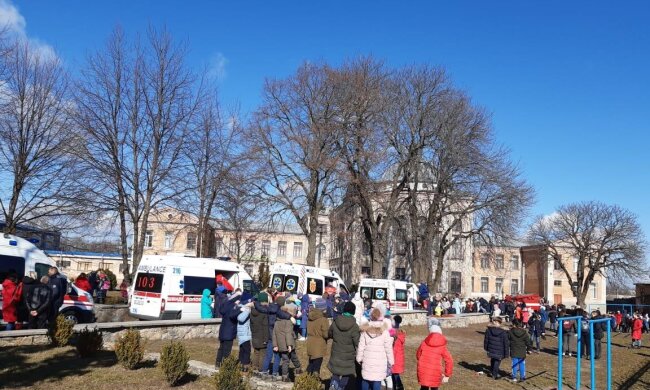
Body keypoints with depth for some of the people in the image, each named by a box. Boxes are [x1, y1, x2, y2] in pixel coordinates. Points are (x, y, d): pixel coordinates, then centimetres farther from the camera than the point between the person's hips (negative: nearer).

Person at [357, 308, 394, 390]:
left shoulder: (365, 330, 0)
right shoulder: (384, 331, -6)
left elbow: (361, 347, 3)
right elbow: (388, 348, -3)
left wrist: (359, 359, 15)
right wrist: (390, 362, 7)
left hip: (367, 362, 3)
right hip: (379, 363, -2)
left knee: (365, 382, 16)